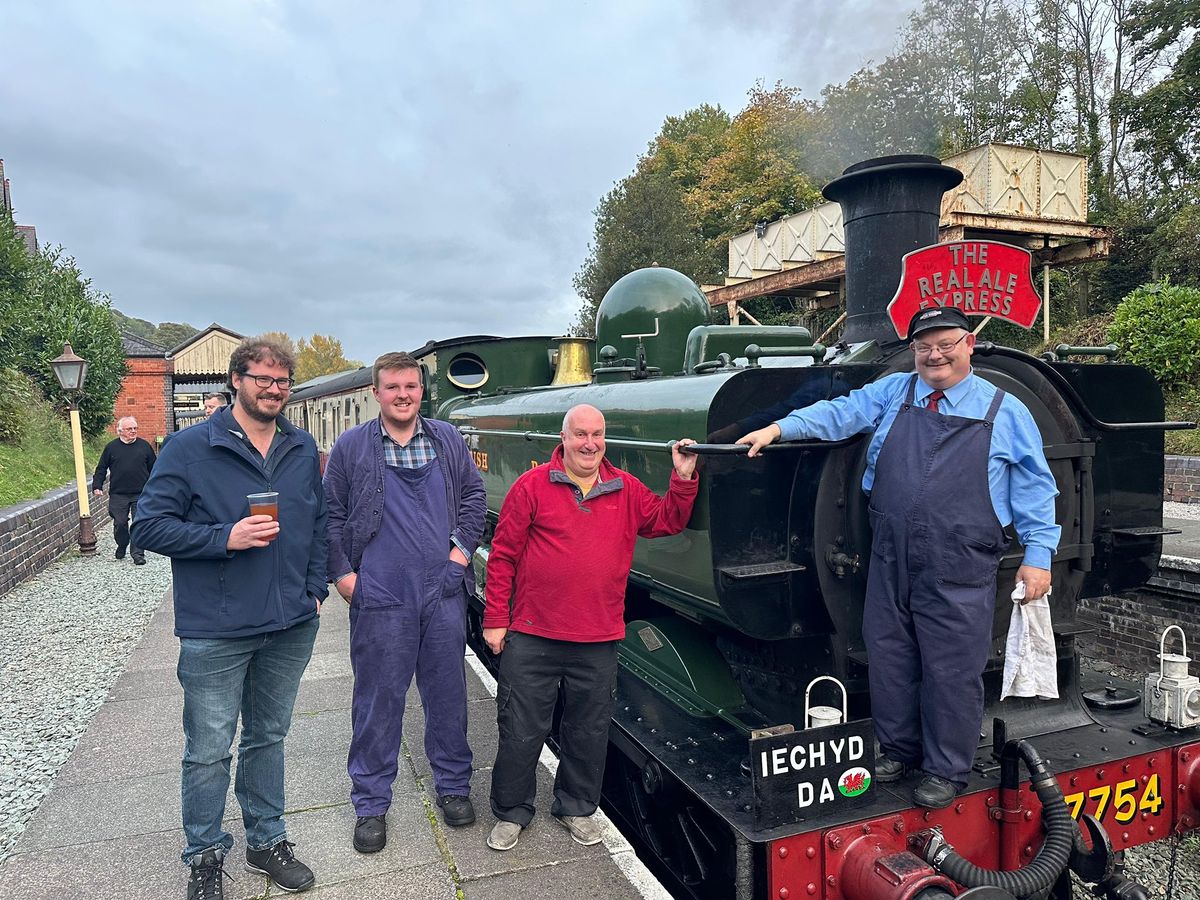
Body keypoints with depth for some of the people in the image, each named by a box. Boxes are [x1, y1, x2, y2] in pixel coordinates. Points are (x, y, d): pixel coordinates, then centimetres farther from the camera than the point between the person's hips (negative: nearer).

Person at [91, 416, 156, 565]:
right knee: (120, 523, 6)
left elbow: (153, 469, 12)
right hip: (118, 495, 0)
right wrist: (97, 486, 1)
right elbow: (101, 469, 10)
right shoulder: (111, 447, 5)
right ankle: (121, 547, 31)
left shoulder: (144, 445, 6)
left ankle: (137, 553, 1)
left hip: (141, 494, 0)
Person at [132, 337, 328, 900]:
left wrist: (315, 589, 6)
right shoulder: (190, 448, -9)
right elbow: (149, 526, -9)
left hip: (291, 627, 4)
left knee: (267, 739, 19)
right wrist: (225, 538, -21)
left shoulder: (303, 450, 6)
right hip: (215, 633, -4)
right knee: (209, 751, 7)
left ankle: (267, 841, 35)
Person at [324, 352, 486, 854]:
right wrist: (341, 573, -2)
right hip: (380, 598, -2)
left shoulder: (447, 440, 7)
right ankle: (370, 803, 23)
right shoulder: (351, 447, 1)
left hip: (443, 592, 2)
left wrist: (462, 546, 1)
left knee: (448, 693, 12)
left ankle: (453, 785, 30)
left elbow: (473, 494, 12)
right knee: (378, 700, 7)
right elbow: (331, 515, 3)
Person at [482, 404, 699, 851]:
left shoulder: (627, 490, 6)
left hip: (598, 643, 3)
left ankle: (576, 808, 38)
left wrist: (683, 478, -4)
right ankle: (511, 813, 31)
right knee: (521, 731, 9)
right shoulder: (532, 486, -5)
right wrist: (495, 620, -5)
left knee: (588, 732, 16)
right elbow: (503, 556, -4)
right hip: (533, 637, -3)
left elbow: (667, 521, 11)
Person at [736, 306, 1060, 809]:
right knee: (889, 661, 12)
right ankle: (898, 749, 33)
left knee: (952, 672, 5)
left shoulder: (1005, 412, 5)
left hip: (959, 575, -2)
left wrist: (1038, 555, 2)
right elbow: (840, 413, 5)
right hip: (890, 564, 3)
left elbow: (1033, 487, 7)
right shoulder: (892, 393, 11)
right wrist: (779, 428, -8)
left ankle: (945, 771, 24)